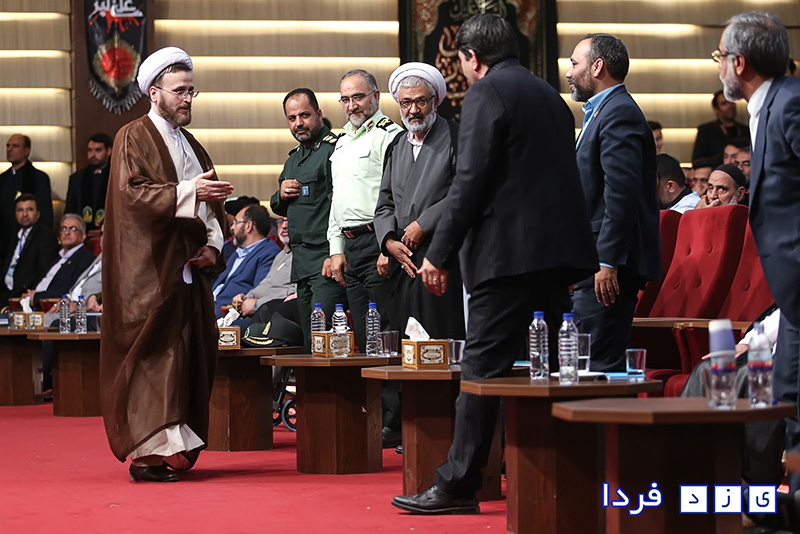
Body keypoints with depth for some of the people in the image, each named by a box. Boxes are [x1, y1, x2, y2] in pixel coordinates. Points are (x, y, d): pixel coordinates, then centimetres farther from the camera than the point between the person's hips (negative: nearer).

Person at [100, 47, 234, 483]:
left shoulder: (192, 146, 21)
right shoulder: (133, 138, -1)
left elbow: (212, 205, 20)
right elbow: (132, 193, -15)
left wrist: (212, 246, 2)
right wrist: (188, 192, -24)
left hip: (189, 267, 7)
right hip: (149, 270, -7)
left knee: (190, 356, 3)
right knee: (153, 357, -11)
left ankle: (178, 447, 8)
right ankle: (149, 453, -12)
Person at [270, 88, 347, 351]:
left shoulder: (334, 149, -8)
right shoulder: (294, 157, 21)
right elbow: (281, 209, 31)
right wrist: (280, 196, 7)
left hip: (327, 259, -9)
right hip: (301, 260, 9)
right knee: (309, 346, 9)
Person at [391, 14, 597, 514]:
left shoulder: (487, 92, -6)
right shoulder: (550, 96, 19)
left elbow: (471, 179, -14)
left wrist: (439, 253, -9)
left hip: (510, 252, -8)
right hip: (559, 248, 8)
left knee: (483, 368, -7)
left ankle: (458, 486, -6)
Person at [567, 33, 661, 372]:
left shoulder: (619, 114, -12)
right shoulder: (601, 112, 22)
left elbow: (622, 193, -21)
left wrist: (607, 262, -24)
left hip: (607, 268, -11)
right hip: (594, 265, 11)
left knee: (601, 365, -11)